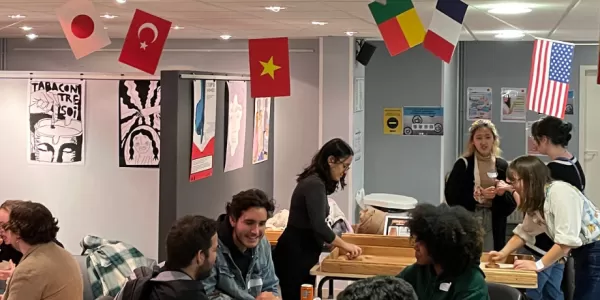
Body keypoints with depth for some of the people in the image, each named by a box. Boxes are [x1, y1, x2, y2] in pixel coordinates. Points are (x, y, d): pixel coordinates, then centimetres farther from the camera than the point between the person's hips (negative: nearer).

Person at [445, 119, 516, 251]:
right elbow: (451, 197, -7)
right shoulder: (463, 164, -1)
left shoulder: (502, 166, 6)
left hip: (494, 228, 2)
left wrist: (502, 194, -13)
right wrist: (478, 196, -17)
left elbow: (511, 205, 7)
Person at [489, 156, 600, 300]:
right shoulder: (536, 201, 5)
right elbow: (524, 232, 15)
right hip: (582, 253, 9)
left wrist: (538, 265, -21)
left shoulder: (560, 192, -23)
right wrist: (503, 253, 0)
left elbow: (567, 240, -26)